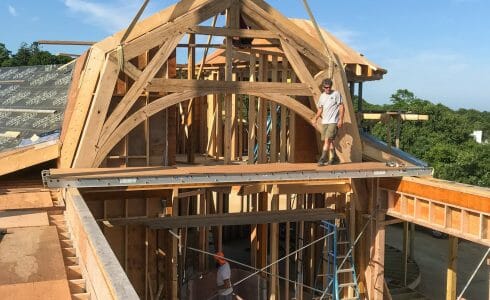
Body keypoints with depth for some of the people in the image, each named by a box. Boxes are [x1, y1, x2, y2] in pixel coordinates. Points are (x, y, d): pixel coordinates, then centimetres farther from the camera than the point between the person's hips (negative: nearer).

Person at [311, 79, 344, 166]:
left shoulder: (336, 94, -2)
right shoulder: (322, 96, 14)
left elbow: (341, 107, -3)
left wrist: (341, 119, -10)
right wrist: (315, 118, 6)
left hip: (333, 121, -6)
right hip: (324, 122, 6)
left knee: (327, 140, -15)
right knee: (330, 141, 9)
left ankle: (322, 159, -16)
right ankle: (332, 158, 20)